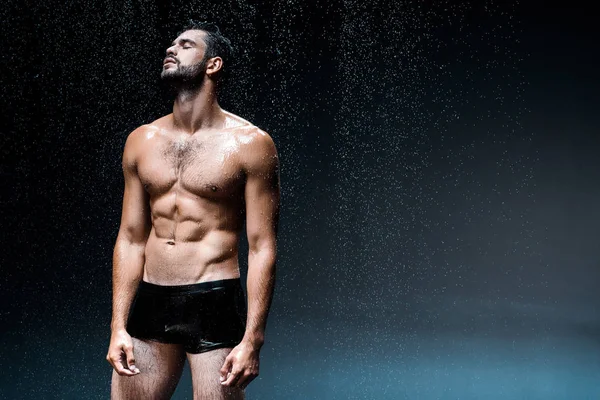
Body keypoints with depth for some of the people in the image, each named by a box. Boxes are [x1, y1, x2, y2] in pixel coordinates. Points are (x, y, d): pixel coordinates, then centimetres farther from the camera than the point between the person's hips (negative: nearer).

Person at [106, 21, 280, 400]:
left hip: (215, 306, -4)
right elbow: (130, 240, 12)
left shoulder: (249, 143, -4)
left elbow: (262, 248, -7)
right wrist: (119, 327, 5)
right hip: (150, 303, 5)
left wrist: (253, 339, -13)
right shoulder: (142, 141, 11)